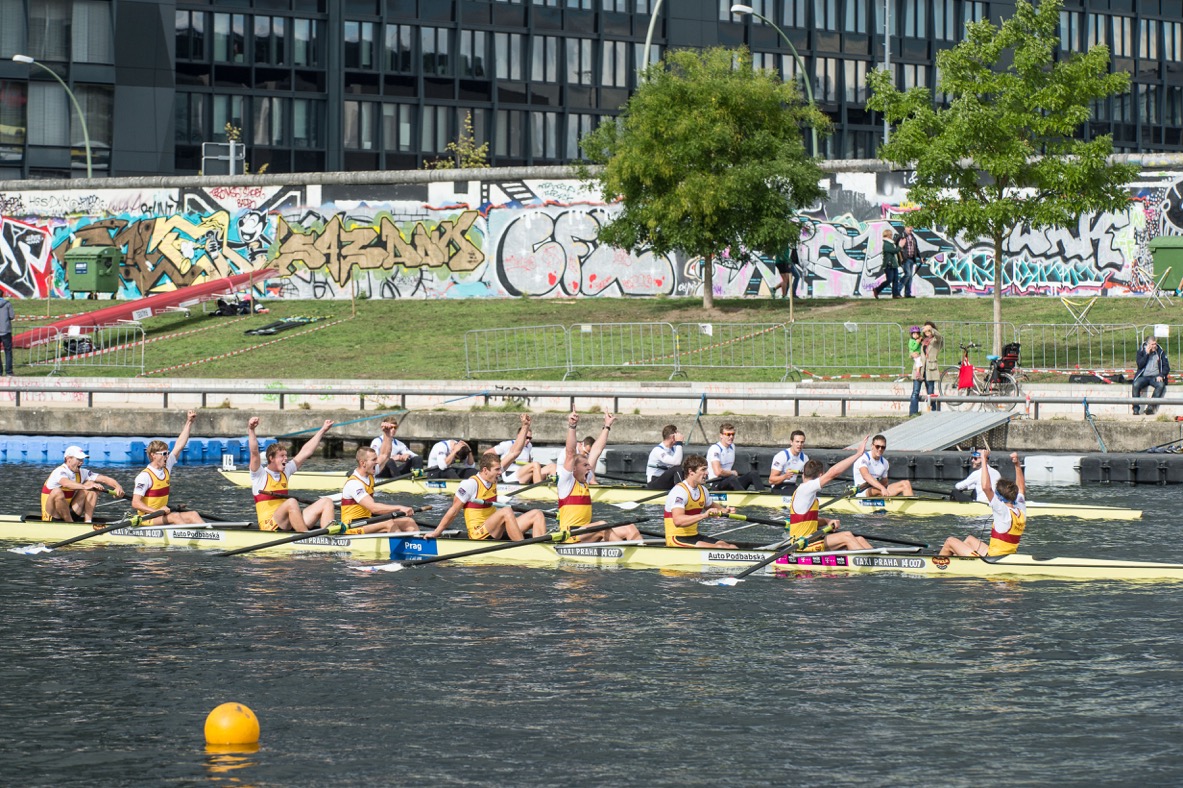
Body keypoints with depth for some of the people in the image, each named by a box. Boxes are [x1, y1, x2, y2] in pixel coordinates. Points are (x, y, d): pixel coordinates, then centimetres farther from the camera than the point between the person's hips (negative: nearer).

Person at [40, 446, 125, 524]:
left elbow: (103, 479, -4)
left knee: (91, 484, -2)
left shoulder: (81, 473, 4)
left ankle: (88, 522, -13)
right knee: (57, 492, -38)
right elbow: (66, 483, -42)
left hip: (69, 513, 7)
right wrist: (86, 487, -55)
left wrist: (117, 486, -24)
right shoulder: (60, 471, -18)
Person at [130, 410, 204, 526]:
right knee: (175, 517, -31)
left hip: (162, 515, 8)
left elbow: (179, 446, 12)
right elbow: (135, 503, -19)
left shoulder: (166, 468, 10)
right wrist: (156, 511, -29)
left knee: (193, 515, -8)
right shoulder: (145, 476, -13)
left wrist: (189, 422, 9)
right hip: (147, 520, -8)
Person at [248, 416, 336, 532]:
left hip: (287, 524, 8)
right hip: (270, 526, -8)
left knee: (327, 502, -6)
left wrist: (322, 430, 25)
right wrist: (251, 430, -30)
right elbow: (254, 453, -17)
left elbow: (305, 452, 23)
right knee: (291, 502, -37)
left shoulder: (285, 471, 18)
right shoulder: (260, 474, -1)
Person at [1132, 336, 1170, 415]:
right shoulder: (1141, 351, 6)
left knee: (1161, 385, -33)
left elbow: (1166, 367, 4)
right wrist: (1146, 354, -11)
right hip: (1143, 376, 0)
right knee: (1136, 385, -32)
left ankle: (1150, 407, -33)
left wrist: (1161, 375, -13)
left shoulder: (1161, 352, 7)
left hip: (1155, 377, 0)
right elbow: (1140, 365, -7)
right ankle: (1136, 408, -28)